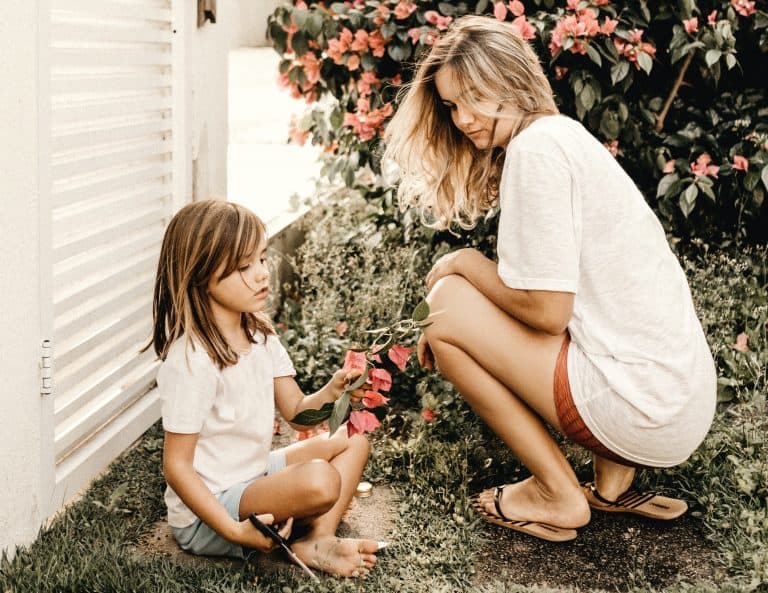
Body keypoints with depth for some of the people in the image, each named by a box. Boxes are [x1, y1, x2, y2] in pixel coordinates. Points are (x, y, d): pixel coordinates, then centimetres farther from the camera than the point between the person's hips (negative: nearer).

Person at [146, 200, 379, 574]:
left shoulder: (259, 333, 2)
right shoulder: (191, 360, -24)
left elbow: (296, 412, 3)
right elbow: (176, 466, -23)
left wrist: (332, 392, -18)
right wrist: (234, 531, -29)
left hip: (253, 477, 10)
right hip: (206, 512, -10)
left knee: (353, 441, 9)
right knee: (320, 480, -31)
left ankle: (318, 539, -8)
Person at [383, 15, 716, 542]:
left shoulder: (536, 147, -13)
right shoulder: (563, 134, 16)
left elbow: (547, 310, -16)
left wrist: (464, 263, 0)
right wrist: (453, 329, 9)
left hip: (647, 415, -10)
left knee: (448, 301, -2)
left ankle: (559, 496, 4)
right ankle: (615, 481, 15)